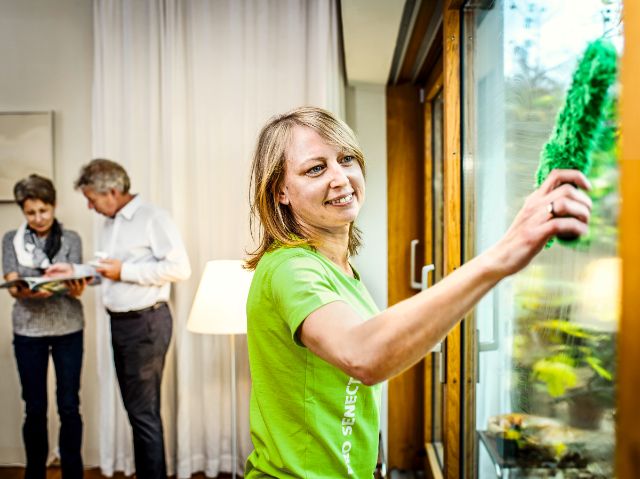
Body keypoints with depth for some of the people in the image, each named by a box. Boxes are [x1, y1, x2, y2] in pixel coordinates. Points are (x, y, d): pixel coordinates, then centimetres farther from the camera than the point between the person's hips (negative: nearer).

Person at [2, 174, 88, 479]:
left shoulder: (71, 239, 2)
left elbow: (75, 287, -4)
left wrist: (76, 287, -29)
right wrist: (29, 292, -27)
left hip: (68, 330, 0)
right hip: (28, 331, 0)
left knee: (69, 407, 3)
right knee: (34, 408, 7)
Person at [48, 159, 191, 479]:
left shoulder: (153, 218, -12)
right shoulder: (109, 224, 14)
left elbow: (180, 268, -20)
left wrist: (124, 271, -17)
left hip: (146, 322, -8)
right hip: (119, 321, 8)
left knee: (144, 411, -2)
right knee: (136, 408, 15)